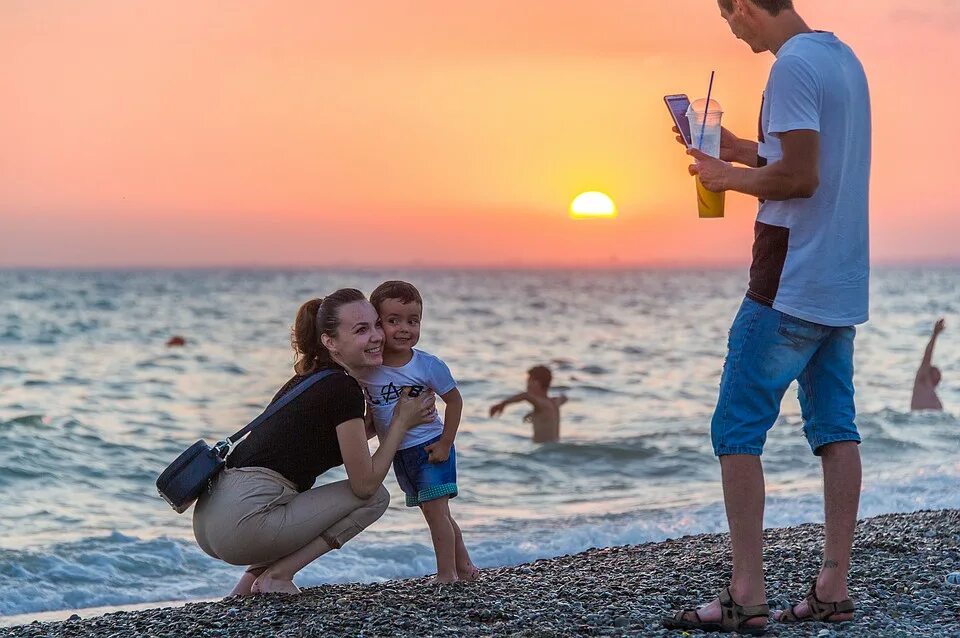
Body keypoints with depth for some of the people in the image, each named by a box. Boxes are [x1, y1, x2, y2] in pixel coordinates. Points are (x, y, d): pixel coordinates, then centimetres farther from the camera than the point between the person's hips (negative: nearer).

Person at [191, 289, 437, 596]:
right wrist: (402, 422, 5)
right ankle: (276, 576, -1)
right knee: (376, 497, 4)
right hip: (244, 522, -9)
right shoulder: (344, 390, -9)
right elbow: (365, 484, -4)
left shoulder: (310, 378, 19)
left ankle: (255, 575, 14)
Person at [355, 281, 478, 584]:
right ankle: (464, 567, 28)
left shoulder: (428, 365, -17)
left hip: (429, 447, -5)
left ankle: (446, 574, -4)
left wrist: (445, 444, -10)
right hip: (398, 454, 5)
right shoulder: (365, 366, -9)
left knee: (435, 510, -10)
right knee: (436, 513, 15)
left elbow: (454, 400, -7)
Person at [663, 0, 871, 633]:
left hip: (790, 287, -9)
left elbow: (800, 178, -22)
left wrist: (728, 176, -7)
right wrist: (745, 151, 18)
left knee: (737, 430, -5)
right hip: (844, 287, 9)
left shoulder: (793, 66, -15)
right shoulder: (845, 58, 14)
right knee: (835, 427, 9)